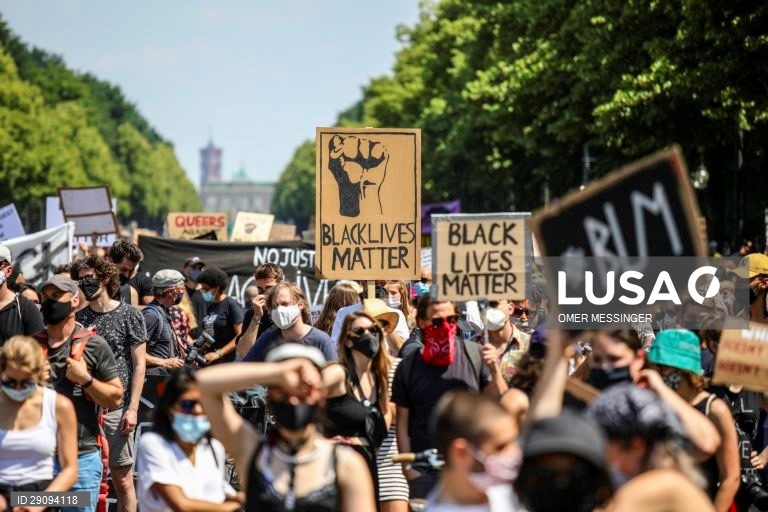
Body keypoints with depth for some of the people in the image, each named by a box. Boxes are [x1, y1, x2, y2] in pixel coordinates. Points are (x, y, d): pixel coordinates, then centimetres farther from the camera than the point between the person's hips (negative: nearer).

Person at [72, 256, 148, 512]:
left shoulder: (129, 315, 0)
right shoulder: (79, 318, 10)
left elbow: (139, 365, -1)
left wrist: (132, 408, -8)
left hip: (116, 408, -3)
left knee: (122, 479, 0)